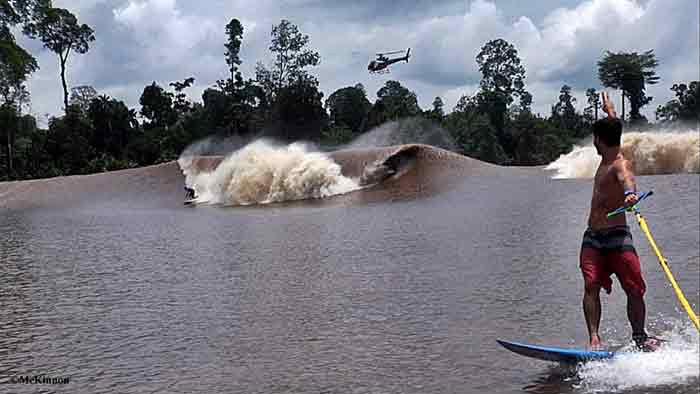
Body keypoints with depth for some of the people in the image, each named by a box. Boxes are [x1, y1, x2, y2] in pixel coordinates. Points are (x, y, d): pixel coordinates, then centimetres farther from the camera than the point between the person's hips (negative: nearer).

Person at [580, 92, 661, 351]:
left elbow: (627, 178, -38)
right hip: (593, 238, 7)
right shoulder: (607, 159, 11)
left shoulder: (620, 164, -13)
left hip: (617, 237, -7)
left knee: (635, 290, -3)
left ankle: (639, 336, 13)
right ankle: (594, 338, -16)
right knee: (591, 287, -10)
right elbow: (613, 128, 33)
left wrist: (629, 193, -61)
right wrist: (609, 111, 51)